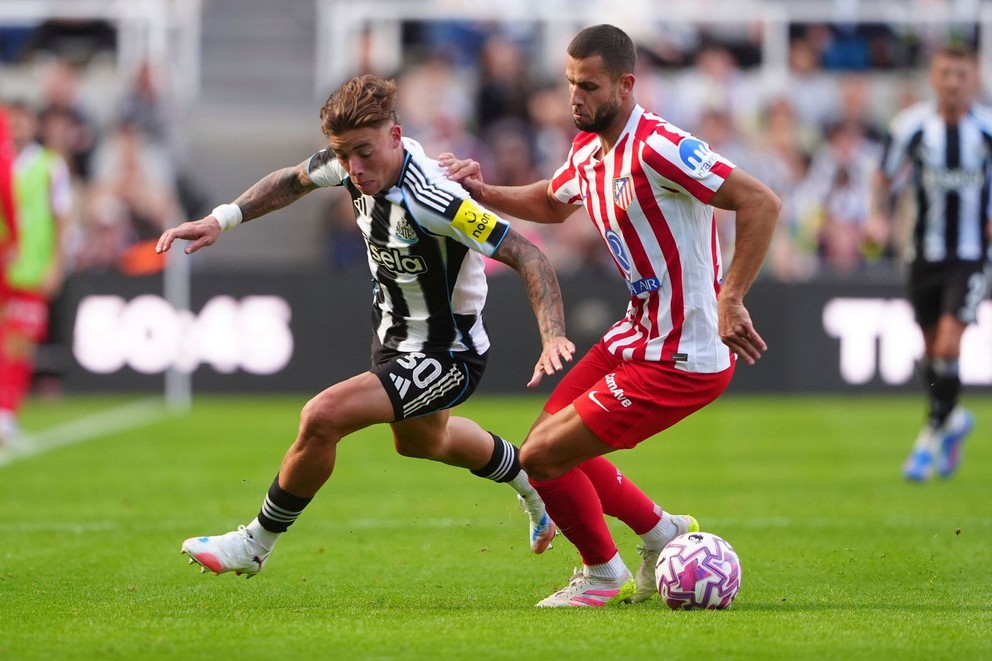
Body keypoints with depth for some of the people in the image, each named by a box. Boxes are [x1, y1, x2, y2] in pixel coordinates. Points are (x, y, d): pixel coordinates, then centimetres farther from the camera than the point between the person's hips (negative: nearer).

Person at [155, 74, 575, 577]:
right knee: (419, 439, 34)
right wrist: (221, 219, -2)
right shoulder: (354, 164, -14)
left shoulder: (431, 200, -36)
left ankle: (256, 545, -2)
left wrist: (553, 336, -46)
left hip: (447, 358, -9)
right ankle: (532, 483, 60)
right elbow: (294, 180, 9)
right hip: (394, 337, 9)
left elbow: (525, 254, -34)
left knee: (323, 418, -23)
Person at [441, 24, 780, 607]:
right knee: (549, 440, 19)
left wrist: (730, 298, -31)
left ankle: (605, 577, 18)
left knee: (541, 459, -6)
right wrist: (483, 193, 11)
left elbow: (762, 203, -27)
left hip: (680, 361, -10)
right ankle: (664, 532, 31)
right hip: (638, 336, 10)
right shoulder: (588, 149, 6)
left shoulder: (657, 147, -23)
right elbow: (551, 204, 28)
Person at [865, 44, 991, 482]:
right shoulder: (910, 127, -6)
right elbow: (884, 178, 6)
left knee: (948, 346, -15)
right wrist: (879, 217, -10)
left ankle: (932, 435, 1)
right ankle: (954, 421, 36)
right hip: (925, 254, 2)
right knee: (931, 350, 10)